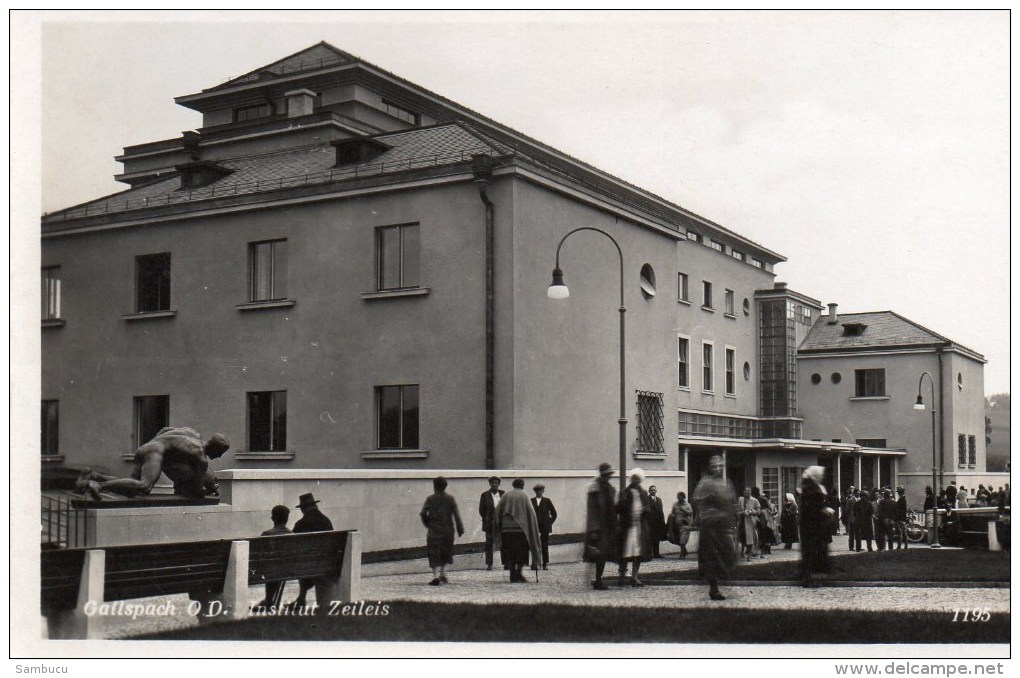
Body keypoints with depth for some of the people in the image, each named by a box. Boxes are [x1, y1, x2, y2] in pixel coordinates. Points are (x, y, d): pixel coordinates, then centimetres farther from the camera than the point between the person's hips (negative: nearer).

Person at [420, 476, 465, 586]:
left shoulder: (430, 499, -4)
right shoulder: (450, 499, 0)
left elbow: (423, 513, -8)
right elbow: (456, 515, -2)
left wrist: (427, 524, 9)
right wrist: (460, 530, 2)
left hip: (434, 530, -2)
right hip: (448, 530, 2)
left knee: (434, 554, -1)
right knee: (445, 552, 18)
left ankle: (436, 576, -15)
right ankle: (442, 574, 20)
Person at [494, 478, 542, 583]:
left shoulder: (505, 496, 10)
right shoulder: (524, 496, 3)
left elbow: (497, 512, 5)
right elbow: (530, 513, -2)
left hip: (506, 528, 3)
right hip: (520, 527, -3)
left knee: (510, 553, 9)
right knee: (522, 553, 5)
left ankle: (513, 575, 6)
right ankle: (518, 572, -13)